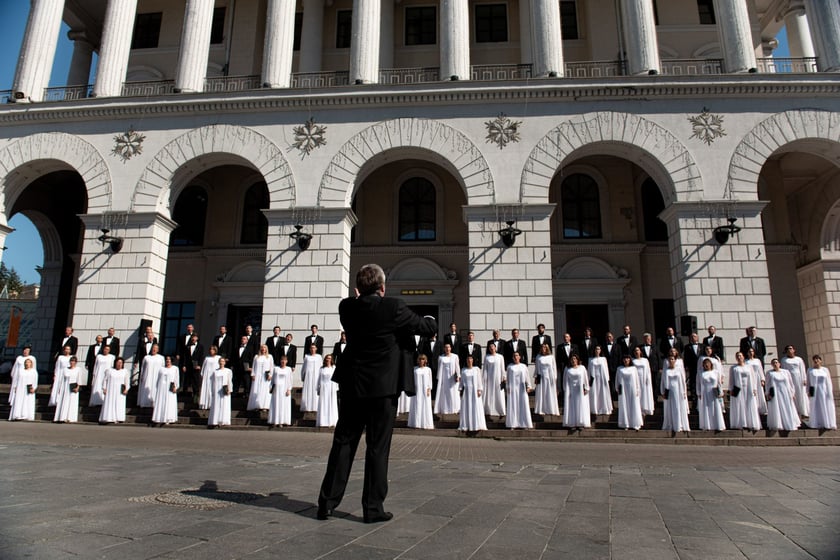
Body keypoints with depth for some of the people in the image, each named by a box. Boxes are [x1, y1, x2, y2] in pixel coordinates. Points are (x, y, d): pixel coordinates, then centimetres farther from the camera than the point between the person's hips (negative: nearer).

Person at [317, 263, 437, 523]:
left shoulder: (347, 307, -3)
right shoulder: (393, 307, -14)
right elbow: (429, 328, -3)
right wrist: (430, 319, 19)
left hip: (352, 385, 4)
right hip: (383, 387, -4)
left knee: (343, 443, 12)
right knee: (377, 448, 5)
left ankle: (327, 502, 18)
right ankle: (373, 508, 12)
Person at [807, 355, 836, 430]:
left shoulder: (825, 369, 4)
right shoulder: (810, 370, 2)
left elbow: (828, 382, 3)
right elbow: (808, 381, 2)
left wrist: (830, 392, -2)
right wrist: (808, 391, -4)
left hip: (824, 391, 1)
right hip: (815, 392, -1)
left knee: (826, 408, 5)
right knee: (816, 408, 2)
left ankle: (828, 424, 14)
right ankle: (818, 424, 7)